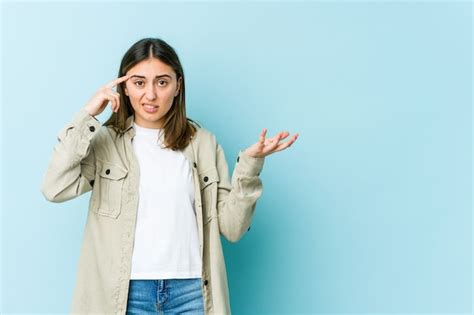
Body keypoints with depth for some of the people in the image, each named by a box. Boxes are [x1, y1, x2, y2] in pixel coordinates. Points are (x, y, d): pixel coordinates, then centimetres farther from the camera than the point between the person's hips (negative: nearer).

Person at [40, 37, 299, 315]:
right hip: (126, 293, 0)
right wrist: (87, 116, -11)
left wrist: (250, 163, -9)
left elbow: (231, 227, 2)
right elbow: (55, 189, -14)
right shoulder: (105, 141, 2)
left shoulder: (204, 143, 5)